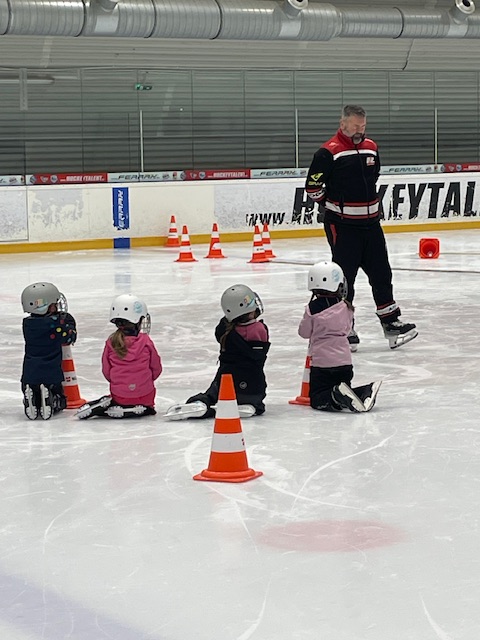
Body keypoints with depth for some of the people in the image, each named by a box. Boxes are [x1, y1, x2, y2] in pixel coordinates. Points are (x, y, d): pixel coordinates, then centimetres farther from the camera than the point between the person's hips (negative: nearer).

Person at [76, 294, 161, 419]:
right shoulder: (146, 341, -9)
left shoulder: (111, 342, -5)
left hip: (119, 394, 1)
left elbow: (106, 371, 3)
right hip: (145, 394, -1)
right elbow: (156, 368, 1)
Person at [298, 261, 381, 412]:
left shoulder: (312, 308, -8)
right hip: (344, 361, 4)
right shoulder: (346, 307, 1)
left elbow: (304, 332, 3)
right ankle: (366, 392, -9)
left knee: (317, 399, 2)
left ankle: (338, 396, -28)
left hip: (321, 362, -4)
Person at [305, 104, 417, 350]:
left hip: (370, 222, 6)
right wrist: (334, 204, 1)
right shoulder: (328, 152, -14)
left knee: (381, 273, 10)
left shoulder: (371, 147, 8)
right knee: (344, 277, 0)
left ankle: (391, 323, 18)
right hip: (342, 225, -6)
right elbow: (312, 187, -11)